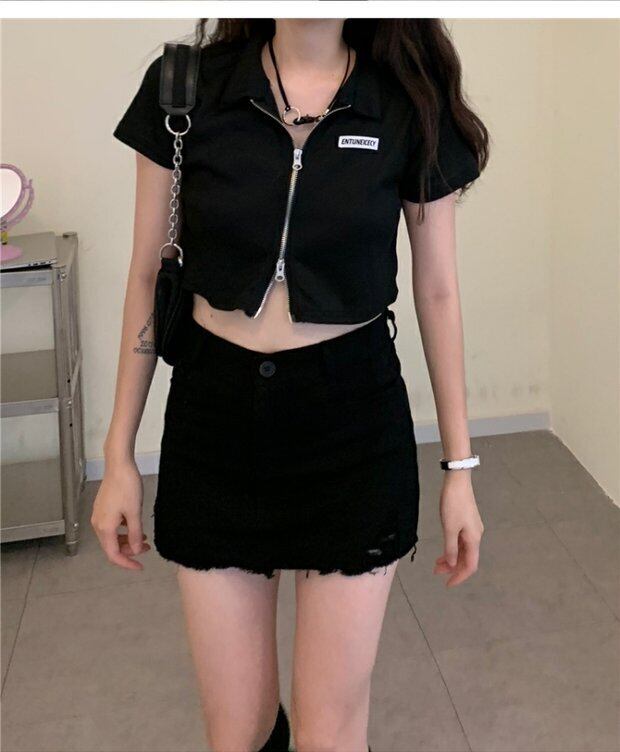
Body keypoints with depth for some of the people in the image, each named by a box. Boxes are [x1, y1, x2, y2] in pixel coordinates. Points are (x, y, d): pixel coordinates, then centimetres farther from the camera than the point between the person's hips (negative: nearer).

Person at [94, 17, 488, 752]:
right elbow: (148, 278, 3)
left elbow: (437, 293, 2)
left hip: (352, 419, 0)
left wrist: (459, 467, 5)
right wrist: (119, 454, 4)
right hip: (215, 415, 1)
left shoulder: (411, 105, -4)